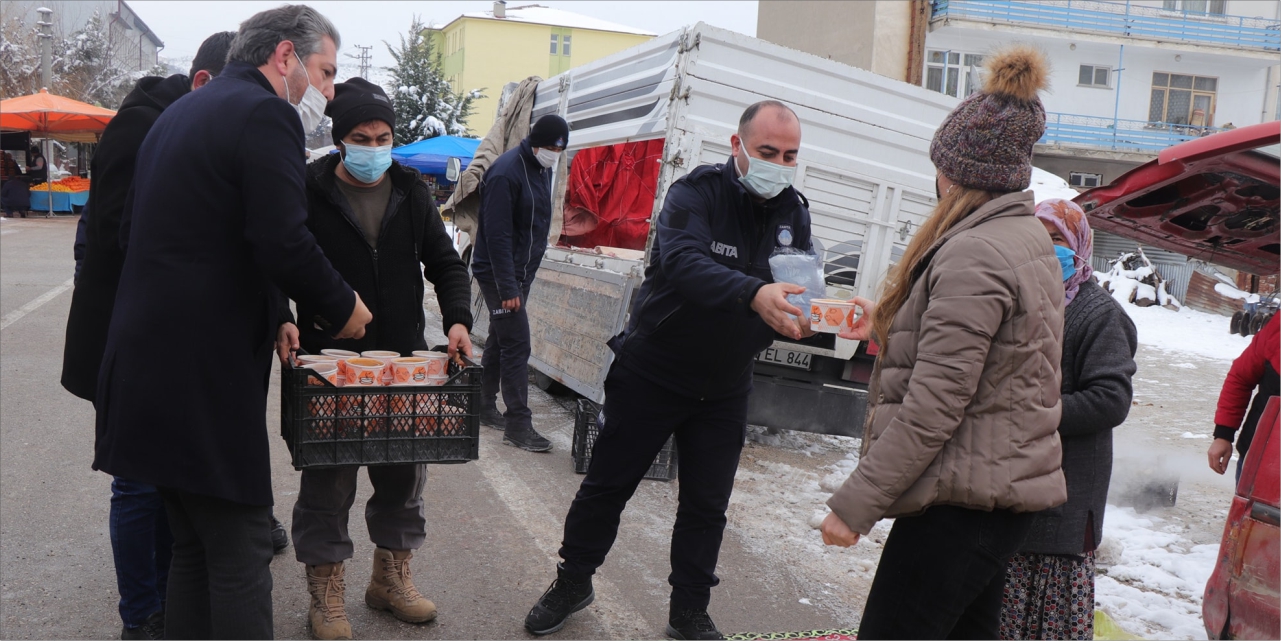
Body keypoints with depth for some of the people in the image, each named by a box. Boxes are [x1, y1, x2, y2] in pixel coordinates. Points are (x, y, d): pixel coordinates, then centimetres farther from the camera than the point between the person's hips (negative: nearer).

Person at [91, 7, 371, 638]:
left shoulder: (178, 112, 18)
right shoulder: (266, 115, -11)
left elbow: (129, 229, 22)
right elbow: (284, 244, -22)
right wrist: (342, 309, -4)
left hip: (146, 362, 10)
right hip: (206, 371, -9)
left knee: (193, 541, 19)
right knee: (240, 551, -2)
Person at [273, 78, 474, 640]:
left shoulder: (412, 193, 7)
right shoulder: (308, 192, -5)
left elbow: (445, 263, 11)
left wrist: (457, 319, -5)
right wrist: (283, 320, -19)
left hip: (404, 362, 4)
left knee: (403, 477, 14)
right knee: (327, 482, 5)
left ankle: (391, 578, 33)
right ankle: (325, 595, 21)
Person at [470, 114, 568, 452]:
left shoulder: (543, 170, 8)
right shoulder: (505, 173, -20)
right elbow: (497, 235, -23)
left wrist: (522, 279, 16)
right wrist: (508, 288, -24)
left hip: (521, 272, 9)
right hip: (498, 273, -9)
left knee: (500, 341, 16)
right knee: (517, 344, -10)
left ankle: (484, 406, 29)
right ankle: (518, 424, -6)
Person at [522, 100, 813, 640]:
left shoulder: (794, 214, 0)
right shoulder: (697, 192, -18)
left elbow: (800, 293, 0)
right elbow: (681, 261, -37)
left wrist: (804, 317, -26)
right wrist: (754, 293, -53)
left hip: (724, 389, 4)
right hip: (651, 372, -4)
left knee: (706, 506, 11)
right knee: (608, 484, 10)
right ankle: (573, 583, 32)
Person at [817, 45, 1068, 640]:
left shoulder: (972, 253, -20)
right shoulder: (1030, 240, 11)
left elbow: (932, 406, -23)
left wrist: (855, 502, -18)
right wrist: (887, 323, 31)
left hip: (962, 499, -10)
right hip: (1009, 490, 10)